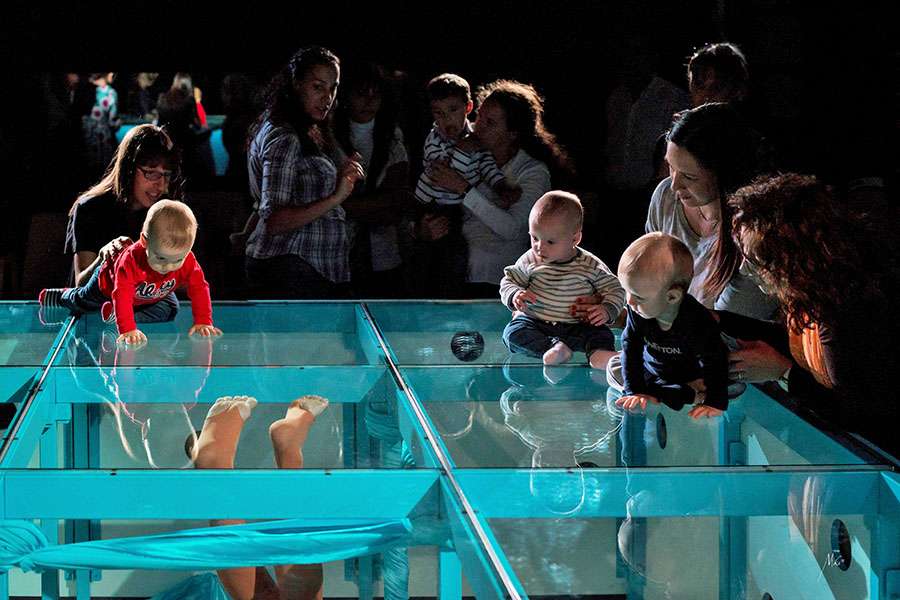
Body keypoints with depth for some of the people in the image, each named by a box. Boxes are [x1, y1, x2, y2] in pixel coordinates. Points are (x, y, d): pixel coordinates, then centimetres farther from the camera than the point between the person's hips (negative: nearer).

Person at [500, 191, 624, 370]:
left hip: (576, 327, -1)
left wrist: (607, 310, -17)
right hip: (535, 323, 1)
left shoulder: (591, 266, -5)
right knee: (512, 333, -28)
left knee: (603, 333, -24)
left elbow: (615, 289, 3)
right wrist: (514, 296, -14)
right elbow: (508, 281, 9)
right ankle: (553, 348, -43)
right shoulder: (530, 261, -1)